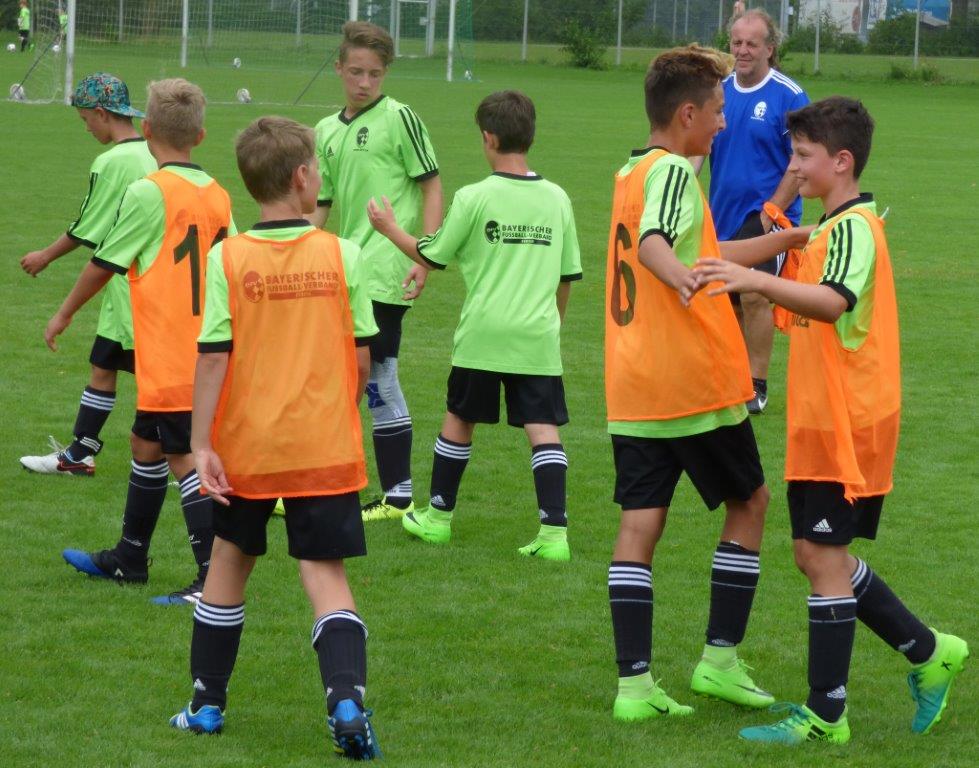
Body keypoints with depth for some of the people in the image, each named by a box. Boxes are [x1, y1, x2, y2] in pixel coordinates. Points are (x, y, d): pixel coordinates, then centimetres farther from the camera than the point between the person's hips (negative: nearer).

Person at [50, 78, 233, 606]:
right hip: (204, 351, 8)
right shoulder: (217, 196, 6)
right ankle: (128, 558, 33)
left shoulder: (149, 193, -14)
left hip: (168, 358, -8)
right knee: (145, 444, 20)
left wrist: (64, 314, 10)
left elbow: (104, 264, -5)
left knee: (182, 458, -7)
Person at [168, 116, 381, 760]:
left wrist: (202, 445, -8)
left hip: (246, 446, 1)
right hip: (325, 448, 0)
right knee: (326, 574, 1)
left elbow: (213, 358, -11)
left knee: (230, 562, 18)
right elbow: (362, 356, 0)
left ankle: (207, 702, 26)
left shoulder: (227, 259, -7)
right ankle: (347, 696, -20)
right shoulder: (343, 255, -4)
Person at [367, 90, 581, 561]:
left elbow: (431, 256, 3)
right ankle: (554, 531, -12)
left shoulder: (474, 198, -7)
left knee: (459, 419, 14)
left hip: (483, 333, -2)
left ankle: (438, 516, 27)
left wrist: (389, 228, 18)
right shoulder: (557, 199, 5)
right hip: (538, 336, 2)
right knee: (543, 428, -1)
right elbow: (568, 275, 13)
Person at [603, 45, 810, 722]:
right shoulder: (673, 171, -12)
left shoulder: (632, 172, 16)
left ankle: (634, 683, -2)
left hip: (632, 387, 7)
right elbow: (653, 242, -32)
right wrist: (682, 276, -52)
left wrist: (780, 242, 34)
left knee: (641, 523, 3)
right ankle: (721, 659, 11)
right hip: (695, 382, -7)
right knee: (749, 500, 11)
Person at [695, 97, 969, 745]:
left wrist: (756, 280, -49)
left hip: (848, 421, -10)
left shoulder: (854, 227, -16)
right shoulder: (836, 225, 16)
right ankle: (928, 653, 25)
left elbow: (833, 302, -36)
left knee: (824, 555, -7)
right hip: (821, 419, 10)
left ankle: (826, 715, -2)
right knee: (820, 554, 14)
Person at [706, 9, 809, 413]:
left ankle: (756, 385, -7)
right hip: (724, 214, 6)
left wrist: (772, 210, -14)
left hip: (767, 215, -6)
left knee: (755, 295, -15)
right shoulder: (719, 90, 6)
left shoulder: (788, 96, -9)